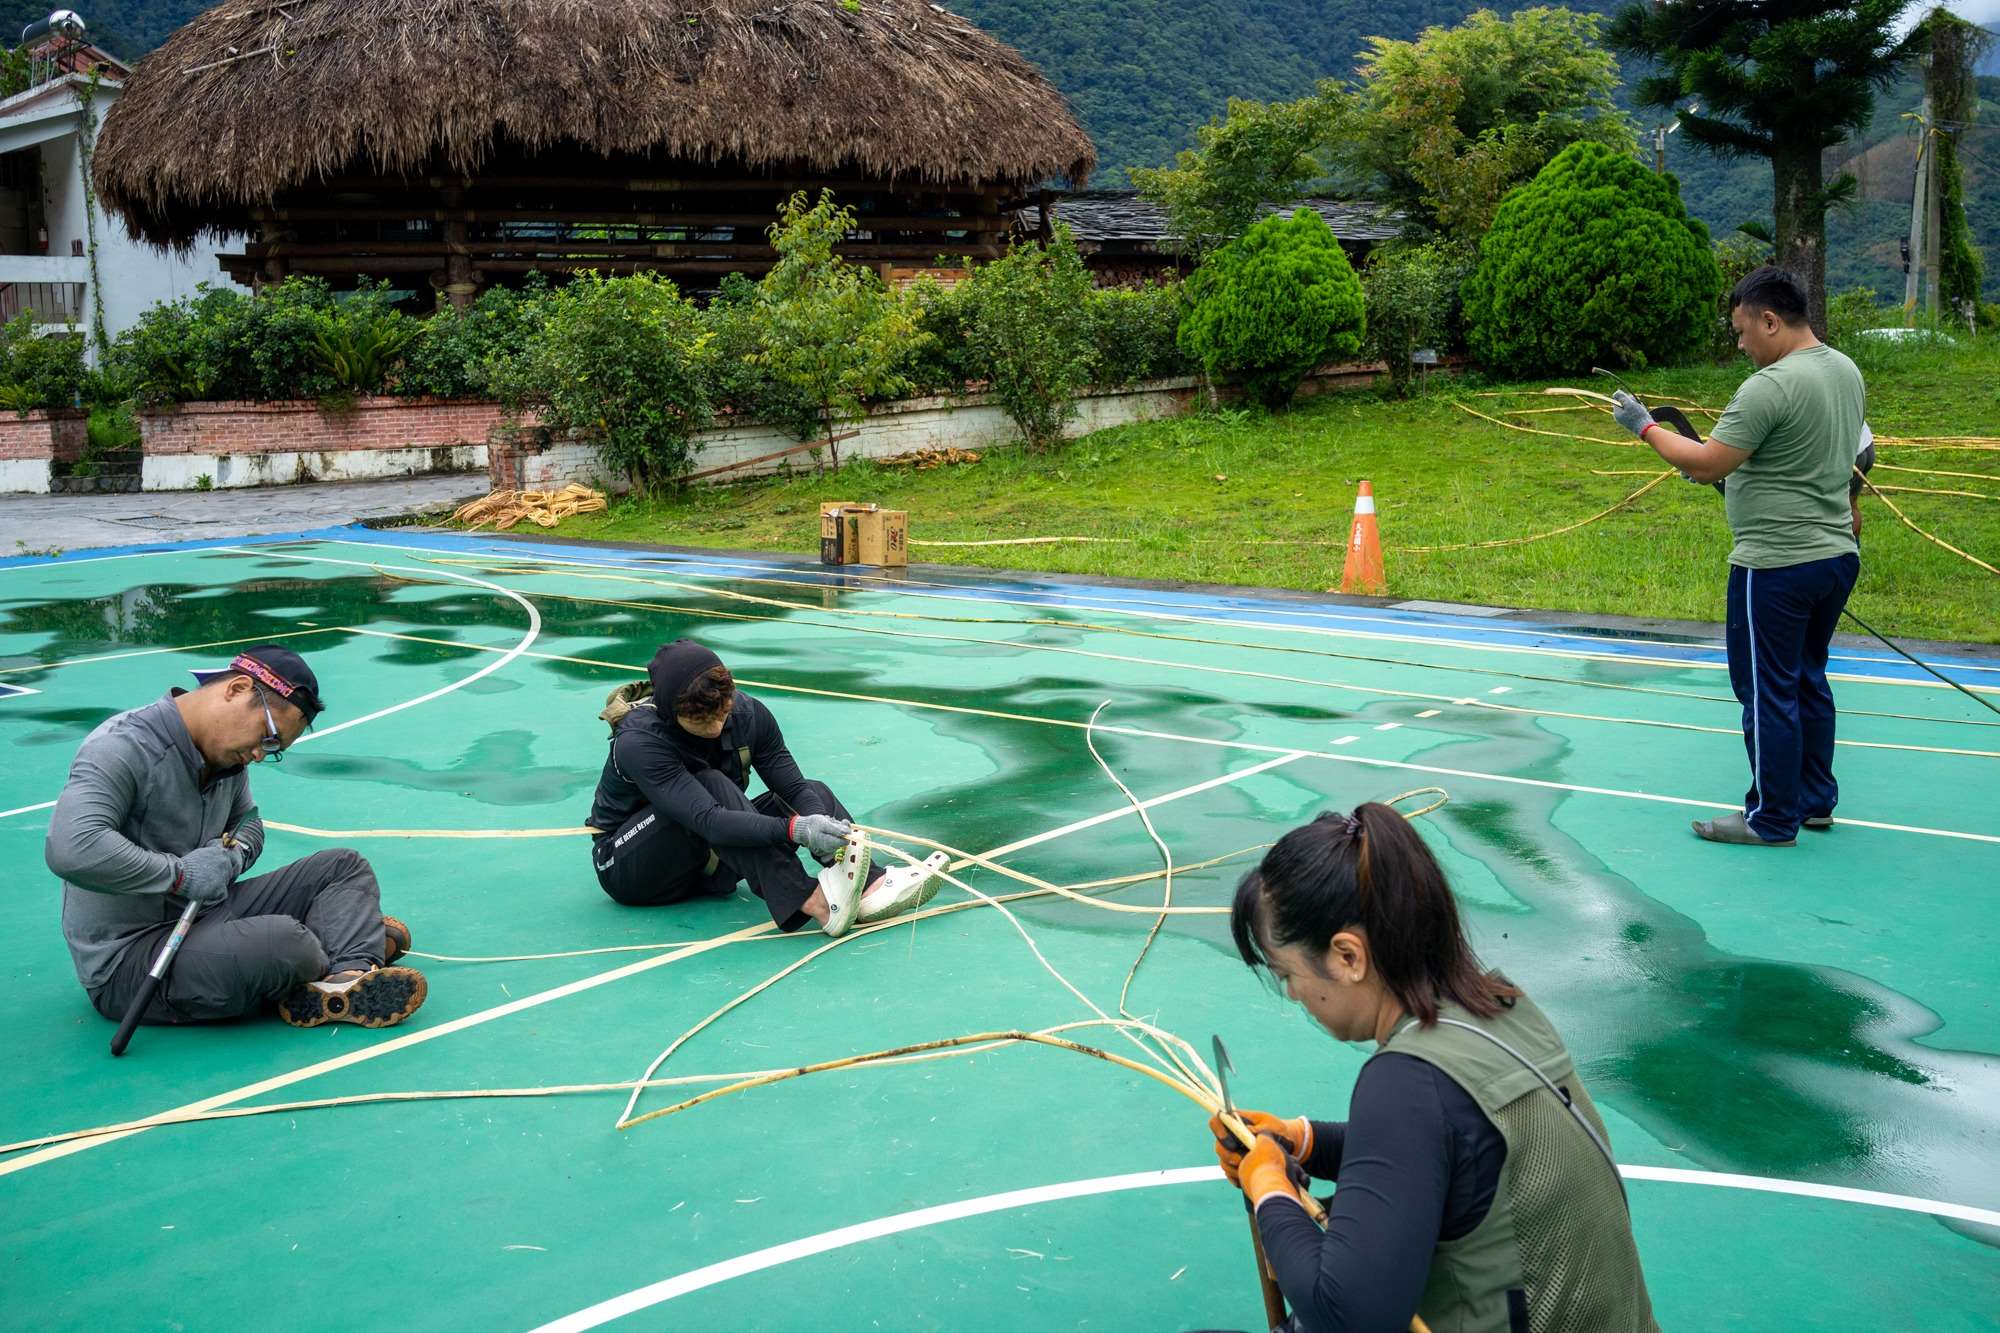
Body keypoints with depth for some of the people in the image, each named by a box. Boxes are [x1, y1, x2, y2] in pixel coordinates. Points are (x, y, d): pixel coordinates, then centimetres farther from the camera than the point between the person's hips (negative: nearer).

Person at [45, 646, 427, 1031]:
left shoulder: (227, 754, 7)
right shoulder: (122, 749, -21)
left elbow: (249, 822, 24)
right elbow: (71, 850, -36)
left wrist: (233, 855, -2)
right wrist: (179, 874, -27)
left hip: (204, 916, 10)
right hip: (126, 962, -10)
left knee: (345, 867, 7)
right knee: (281, 940, -35)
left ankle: (352, 976, -21)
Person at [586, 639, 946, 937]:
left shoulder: (748, 714, -11)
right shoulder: (637, 742, -30)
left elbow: (793, 786, -14)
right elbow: (707, 820, -41)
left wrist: (819, 821, -37)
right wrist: (794, 829, -52)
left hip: (707, 864, 6)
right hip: (626, 865, -6)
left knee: (814, 793, -10)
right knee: (713, 785, -33)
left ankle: (872, 885, -34)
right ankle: (814, 903, -46)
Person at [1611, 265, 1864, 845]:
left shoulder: (1769, 387, -21)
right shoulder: (1847, 371, 9)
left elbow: (1707, 464, -21)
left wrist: (1645, 426, -8)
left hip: (1777, 566, -9)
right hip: (1837, 555, 9)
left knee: (1768, 693, 1)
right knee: (1808, 682, 20)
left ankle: (1772, 820, 10)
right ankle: (1815, 801, 29)